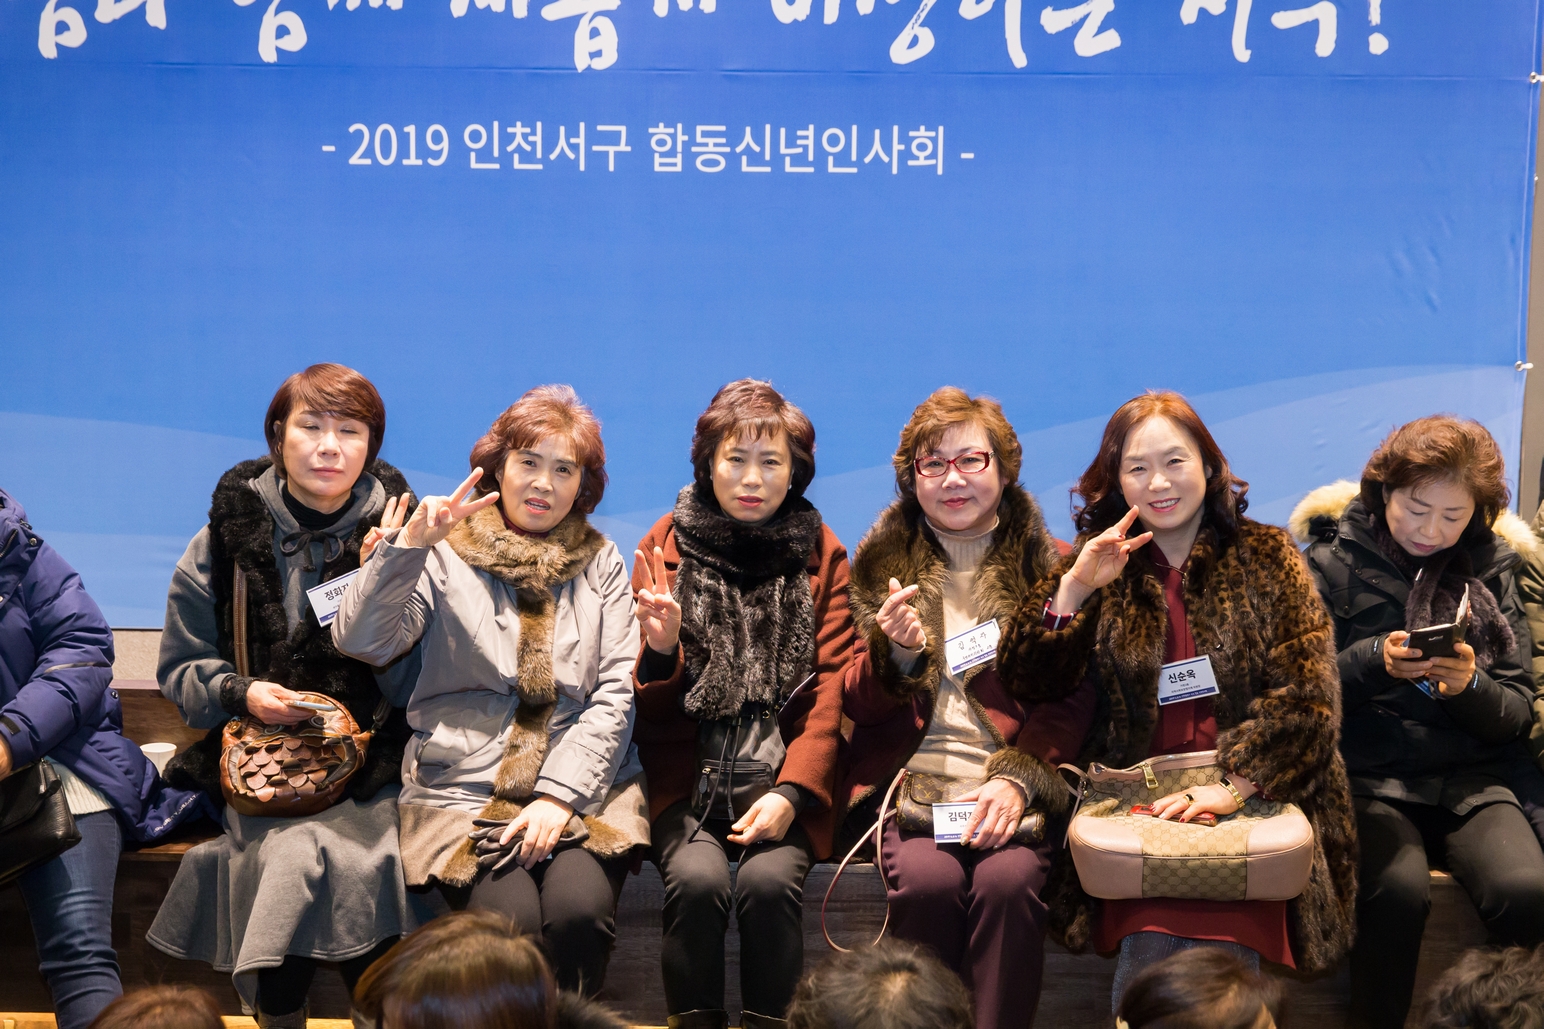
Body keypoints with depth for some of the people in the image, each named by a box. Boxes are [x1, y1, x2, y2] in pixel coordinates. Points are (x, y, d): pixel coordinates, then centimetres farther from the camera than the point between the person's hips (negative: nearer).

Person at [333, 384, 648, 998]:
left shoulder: (601, 563, 13)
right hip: (465, 792, -1)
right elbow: (360, 642, -7)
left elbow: (615, 694, 5)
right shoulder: (446, 555, 7)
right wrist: (410, 545, -17)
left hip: (579, 791, 2)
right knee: (511, 920, -27)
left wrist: (560, 795, -7)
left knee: (580, 911, -27)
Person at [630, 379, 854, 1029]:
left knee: (769, 879, -26)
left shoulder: (819, 553, 7)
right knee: (697, 879, -26)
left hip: (784, 772, 0)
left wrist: (792, 791, -14)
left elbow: (831, 688, 0)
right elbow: (652, 709, 6)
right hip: (689, 772, 0)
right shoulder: (666, 547, 6)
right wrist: (660, 650, -17)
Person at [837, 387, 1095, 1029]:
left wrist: (1018, 778, -14)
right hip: (910, 775, 1)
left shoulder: (1048, 568, 10)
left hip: (1017, 779, 0)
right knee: (927, 879, -29)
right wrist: (895, 652, -12)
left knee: (1009, 880, -30)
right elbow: (857, 705, 10)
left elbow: (1071, 699, 4)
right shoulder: (882, 566, 13)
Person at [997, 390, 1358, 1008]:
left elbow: (1307, 693, -2)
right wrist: (1075, 586, -8)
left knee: (1217, 952, -28)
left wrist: (1233, 785, -14)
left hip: (1251, 802, -1)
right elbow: (1030, 680, 5)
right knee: (1149, 948, -27)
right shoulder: (1104, 566, 14)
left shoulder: (1266, 558, 9)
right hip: (1134, 803, 1)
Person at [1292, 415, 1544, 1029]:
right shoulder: (1335, 562, 4)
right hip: (1372, 778, -2)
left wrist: (1470, 686, -13)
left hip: (1472, 779, 2)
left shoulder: (1491, 569, 11)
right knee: (1398, 892, -30)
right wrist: (1373, 661, -15)